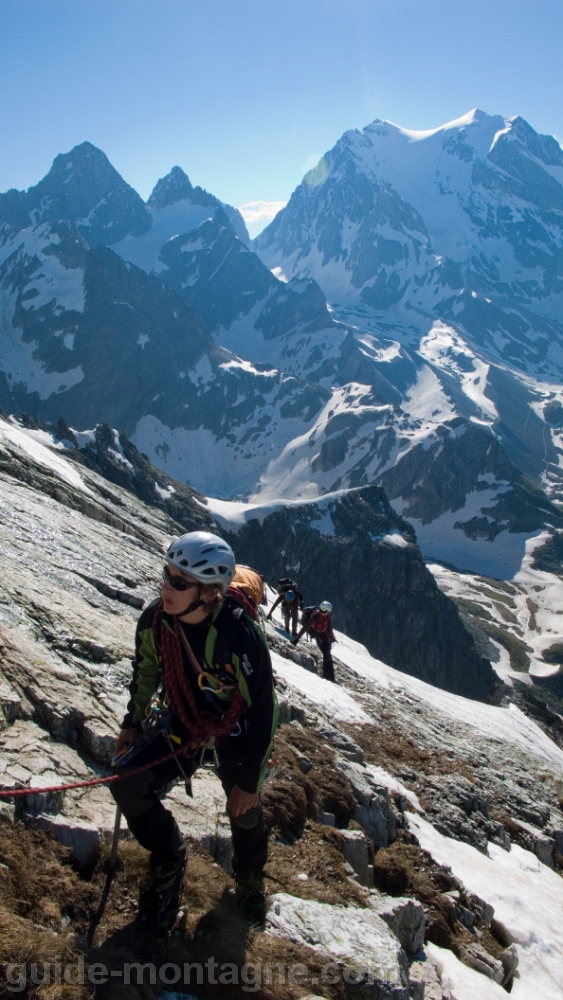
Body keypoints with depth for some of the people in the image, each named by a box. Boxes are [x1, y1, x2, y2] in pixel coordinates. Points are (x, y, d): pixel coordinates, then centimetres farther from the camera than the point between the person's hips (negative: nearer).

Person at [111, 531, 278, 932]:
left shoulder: (242, 636, -36)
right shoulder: (154, 620, -21)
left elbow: (263, 711, -25)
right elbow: (146, 671, 3)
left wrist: (249, 781, -18)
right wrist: (133, 722, 4)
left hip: (235, 728, -3)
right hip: (183, 722, 4)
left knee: (245, 812, 5)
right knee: (127, 785, -12)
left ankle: (250, 879, 41)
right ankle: (169, 859, 17)